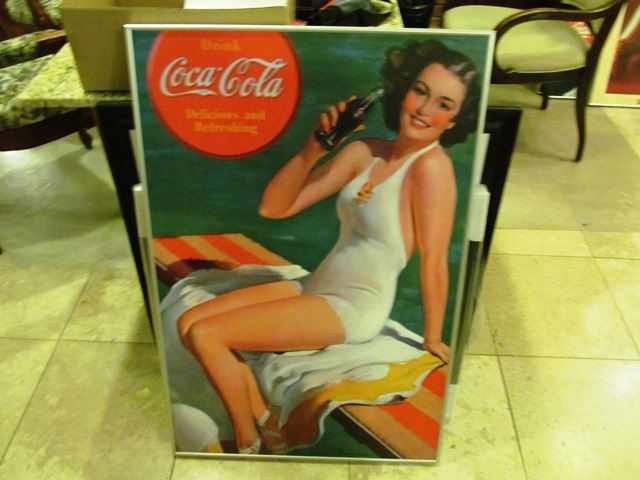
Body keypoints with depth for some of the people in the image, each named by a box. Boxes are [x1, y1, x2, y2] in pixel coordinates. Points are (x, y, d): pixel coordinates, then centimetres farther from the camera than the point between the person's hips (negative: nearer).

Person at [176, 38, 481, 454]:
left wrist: (433, 339, -4)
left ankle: (249, 444, 10)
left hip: (355, 308, -8)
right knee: (189, 322, 4)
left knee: (205, 336, -13)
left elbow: (434, 262, -14)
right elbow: (274, 208, -1)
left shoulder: (431, 165, -18)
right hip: (316, 287, 8)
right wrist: (313, 149, -14)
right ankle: (266, 424, 12)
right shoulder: (364, 151, 2)